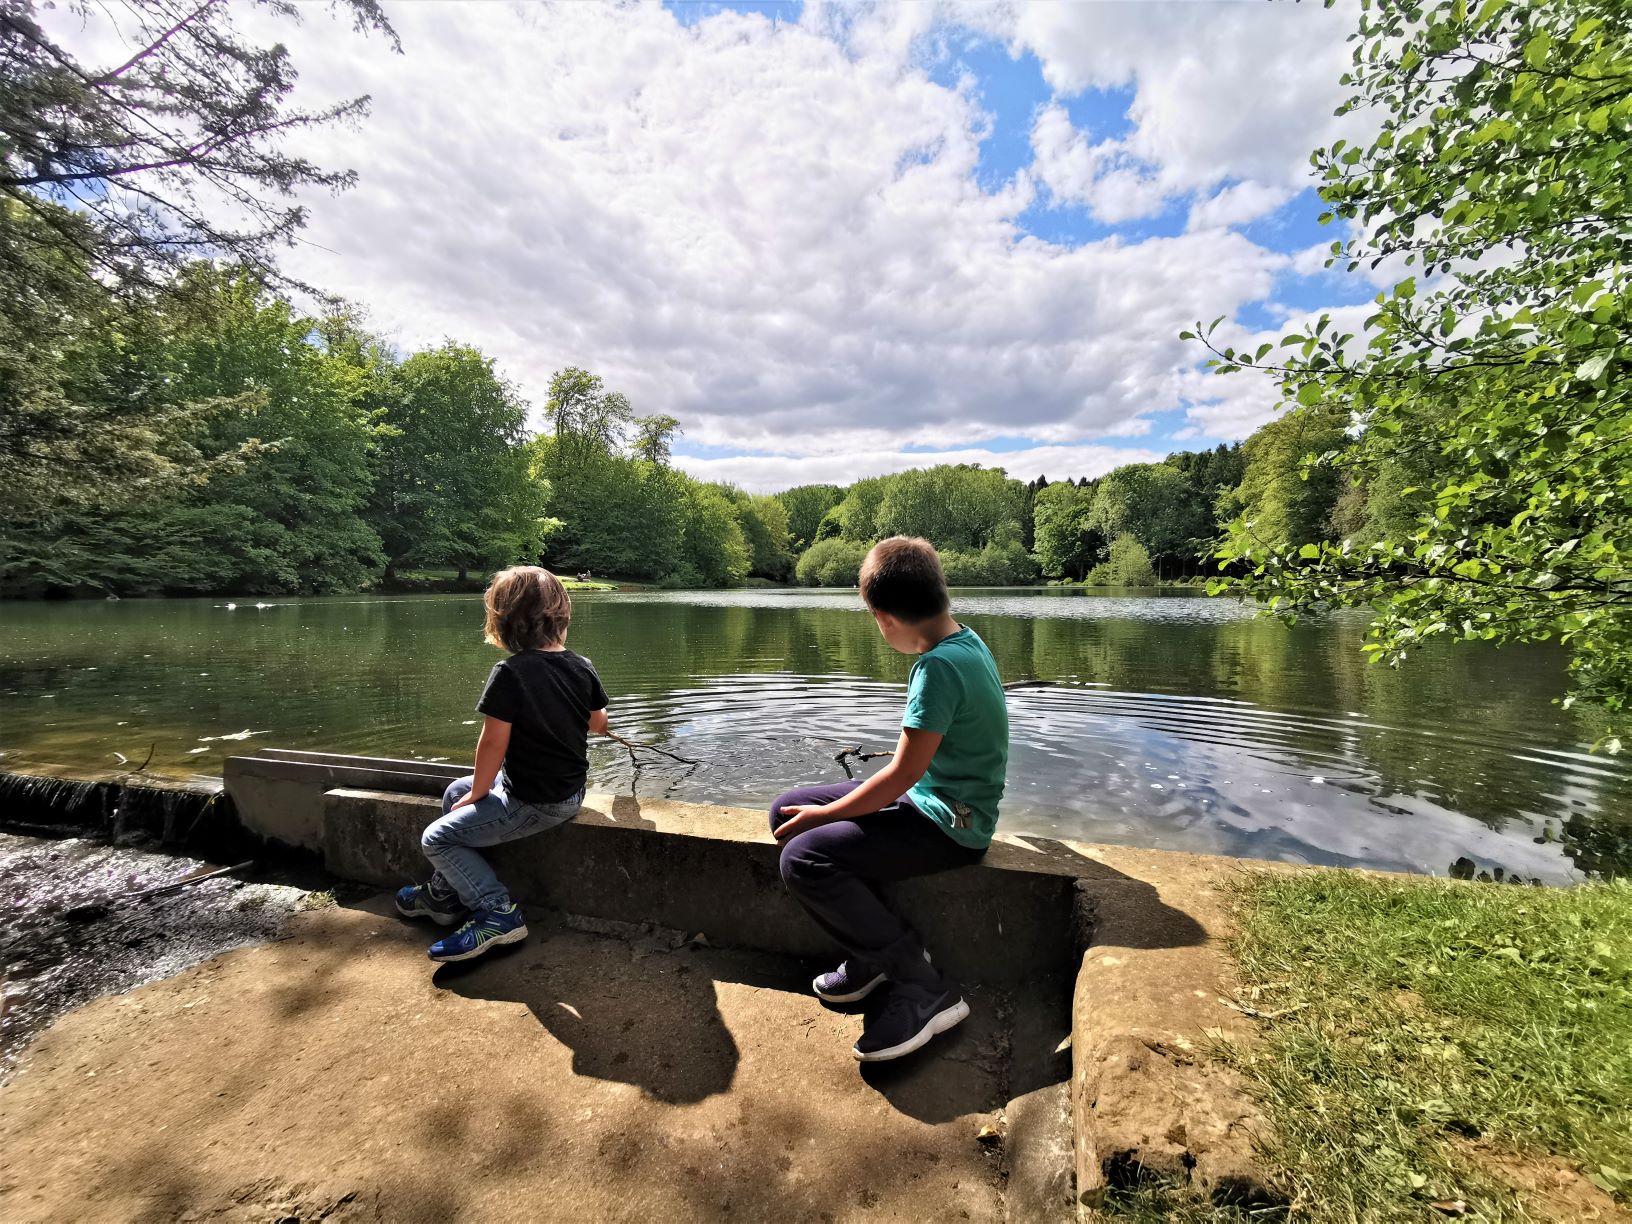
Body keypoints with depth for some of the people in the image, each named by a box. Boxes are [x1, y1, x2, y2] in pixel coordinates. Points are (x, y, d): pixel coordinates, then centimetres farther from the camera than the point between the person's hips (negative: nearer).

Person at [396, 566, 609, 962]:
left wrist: (476, 796, -3)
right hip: (570, 792, 8)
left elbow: (493, 743, -19)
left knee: (437, 839, 6)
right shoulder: (583, 668, -3)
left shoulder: (510, 673, -22)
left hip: (533, 805, -8)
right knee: (456, 791, 26)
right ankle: (444, 895, 35)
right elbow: (599, 725, 11)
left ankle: (497, 912, 0)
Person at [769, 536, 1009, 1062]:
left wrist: (825, 814, -11)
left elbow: (904, 774, -23)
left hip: (947, 826, -10)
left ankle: (924, 988, -6)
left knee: (803, 858, -22)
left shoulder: (938, 665, -25)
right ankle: (873, 955, 12)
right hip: (943, 801, 10)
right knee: (787, 810, 6)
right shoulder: (966, 639, 4)